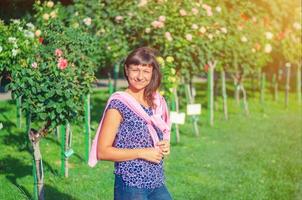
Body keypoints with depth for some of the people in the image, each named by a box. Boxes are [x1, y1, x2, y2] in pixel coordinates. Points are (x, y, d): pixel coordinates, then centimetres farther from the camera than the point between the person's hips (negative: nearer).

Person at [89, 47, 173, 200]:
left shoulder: (157, 102, 8)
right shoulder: (118, 104, -10)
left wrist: (165, 147, 0)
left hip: (158, 184, 6)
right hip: (131, 185, -6)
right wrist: (142, 153, -17)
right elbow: (102, 151, -13)